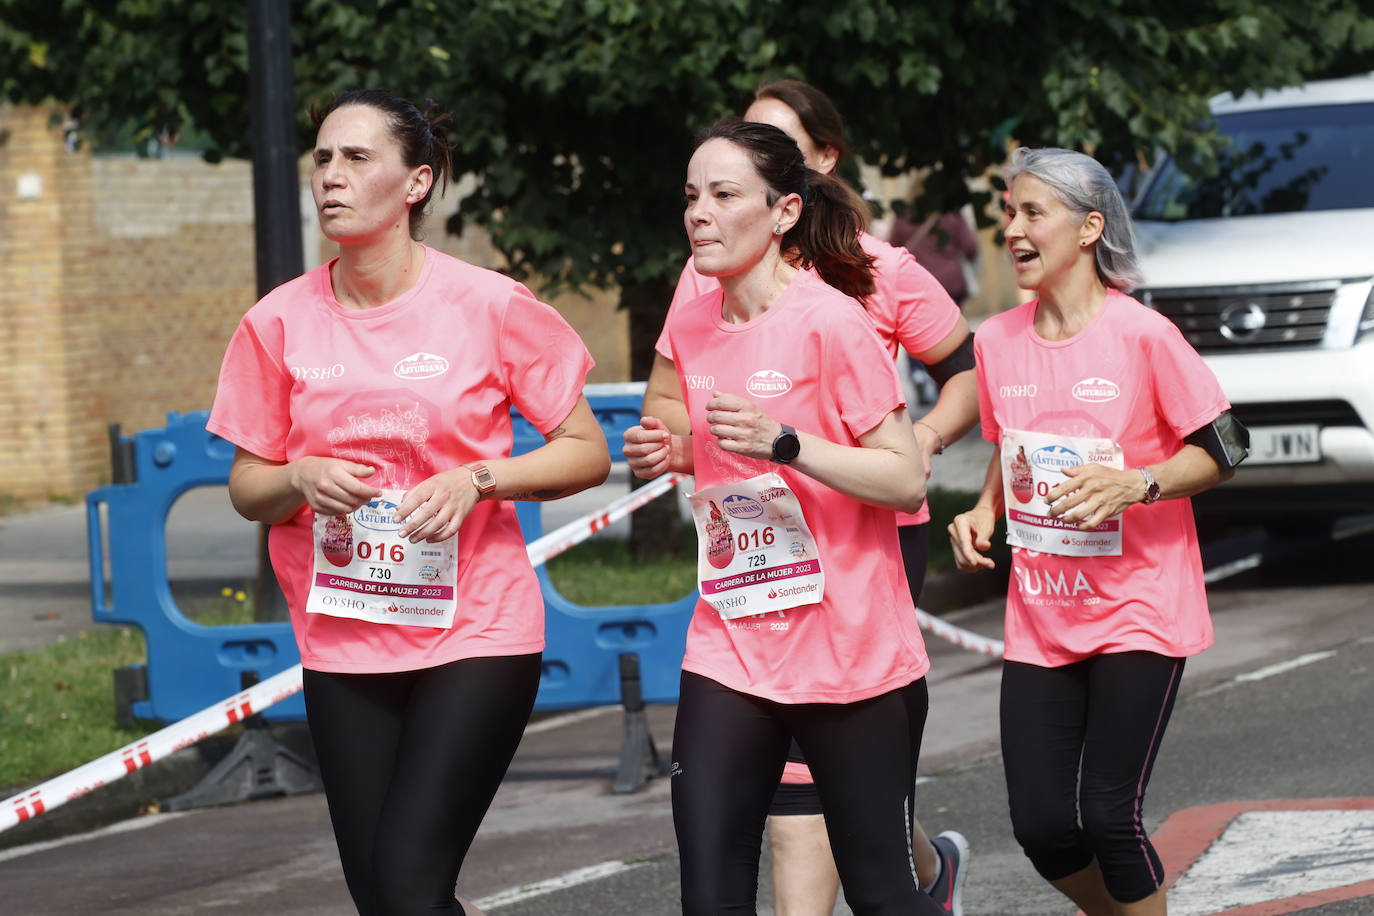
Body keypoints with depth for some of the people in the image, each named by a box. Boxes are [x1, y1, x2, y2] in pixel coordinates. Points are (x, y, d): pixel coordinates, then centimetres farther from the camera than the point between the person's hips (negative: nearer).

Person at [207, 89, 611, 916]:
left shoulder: (489, 307, -6)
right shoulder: (281, 323, 3)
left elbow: (588, 452, 0)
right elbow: (248, 488, 11)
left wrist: (478, 478, -16)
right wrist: (299, 480, -11)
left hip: (475, 630, -4)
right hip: (343, 643, 4)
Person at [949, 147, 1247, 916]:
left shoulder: (1143, 335, -11)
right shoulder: (998, 341, 5)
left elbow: (1220, 453, -7)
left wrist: (1136, 483, -22)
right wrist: (984, 513, 2)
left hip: (1138, 609, -5)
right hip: (1041, 615, 5)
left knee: (1109, 816, -11)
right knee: (1041, 823, -1)